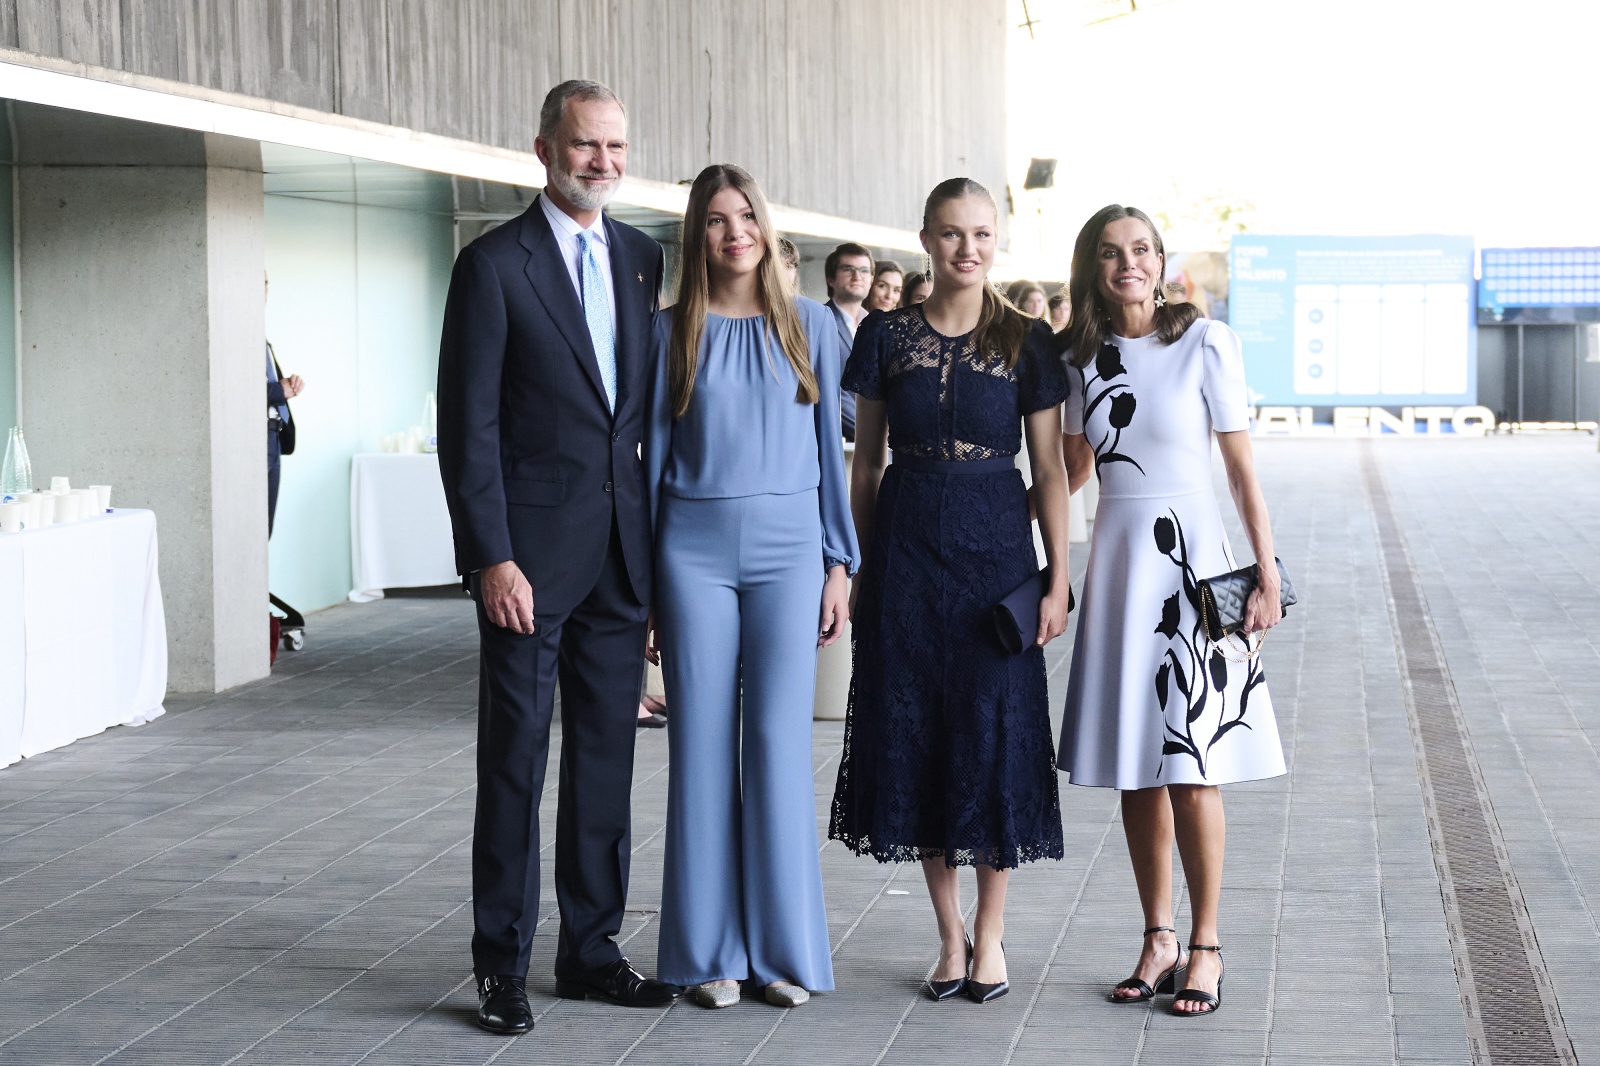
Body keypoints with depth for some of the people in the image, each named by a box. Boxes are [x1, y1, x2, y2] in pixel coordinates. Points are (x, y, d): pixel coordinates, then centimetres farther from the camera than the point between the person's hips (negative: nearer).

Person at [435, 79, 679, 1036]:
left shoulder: (647, 260, 11)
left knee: (606, 755, 10)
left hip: (624, 551, 5)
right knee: (516, 756, 1)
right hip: (531, 552, -5)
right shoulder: (494, 265, -5)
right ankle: (503, 965, 9)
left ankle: (591, 947, 20)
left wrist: (666, 535, 8)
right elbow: (469, 426, -8)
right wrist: (492, 557, -15)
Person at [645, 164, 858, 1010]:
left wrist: (838, 565, 3)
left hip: (787, 544, 0)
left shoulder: (810, 323, 7)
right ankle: (711, 951, 9)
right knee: (703, 742, 1)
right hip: (696, 547, 0)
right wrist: (643, 584, 4)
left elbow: (829, 446, 9)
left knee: (779, 740, -1)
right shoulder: (672, 329, 5)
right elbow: (654, 449, 7)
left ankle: (784, 947, 8)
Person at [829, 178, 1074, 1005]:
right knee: (916, 737, 4)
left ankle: (989, 934, 12)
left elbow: (1049, 470, 2)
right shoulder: (886, 337, 4)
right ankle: (949, 932, 16)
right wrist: (856, 566, 6)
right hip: (907, 548, 1)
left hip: (995, 545, -1)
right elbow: (866, 463, 9)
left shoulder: (1025, 342, 1)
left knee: (996, 733, -2)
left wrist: (1058, 579, -4)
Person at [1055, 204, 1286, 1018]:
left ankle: (1205, 946, 7)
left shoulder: (1205, 343, -6)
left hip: (1190, 555, -4)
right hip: (1115, 555, 4)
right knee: (1134, 768, 7)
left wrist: (1266, 571, -6)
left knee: (1191, 765, -4)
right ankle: (1158, 939, 17)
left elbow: (1242, 468, -4)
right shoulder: (1083, 355, 7)